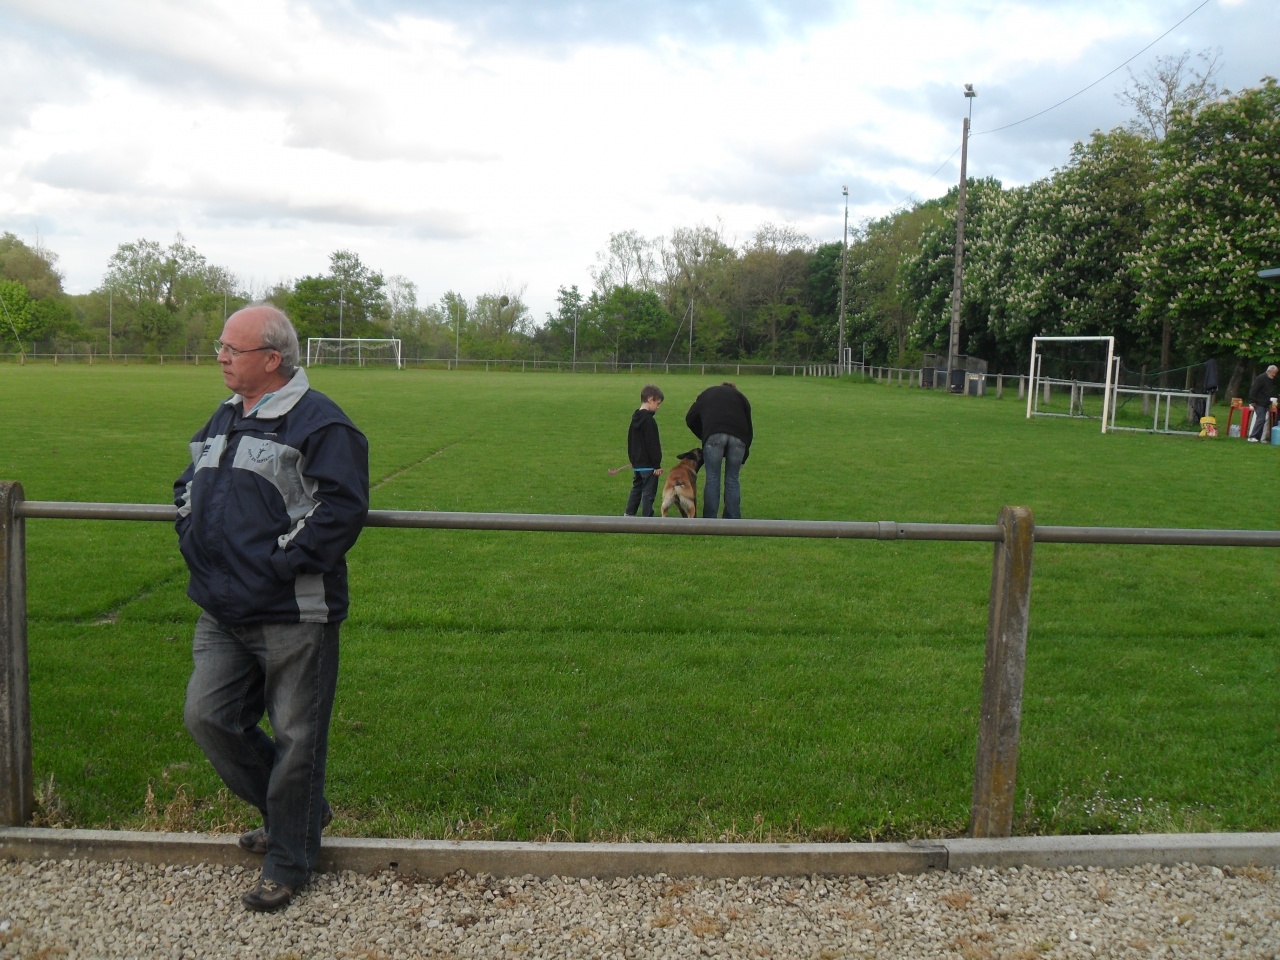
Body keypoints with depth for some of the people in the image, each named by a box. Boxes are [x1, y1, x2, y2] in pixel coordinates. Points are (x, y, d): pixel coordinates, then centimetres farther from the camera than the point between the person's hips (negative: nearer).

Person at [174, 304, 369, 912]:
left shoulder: (318, 422, -13)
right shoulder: (223, 419, 15)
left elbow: (342, 507, -21)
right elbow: (188, 486, 28)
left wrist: (280, 560, -20)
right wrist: (193, 541, 12)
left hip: (293, 617, -8)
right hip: (222, 612, 9)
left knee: (295, 739, 4)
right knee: (206, 716, 10)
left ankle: (288, 864, 22)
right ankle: (298, 810, 31)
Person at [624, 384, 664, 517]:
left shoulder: (635, 419, 10)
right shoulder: (649, 420, -19)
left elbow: (630, 441, 18)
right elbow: (653, 445, -20)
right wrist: (657, 465, -17)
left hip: (637, 464, 9)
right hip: (648, 465, -9)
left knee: (636, 488, 19)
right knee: (649, 492, -3)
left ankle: (629, 514, 24)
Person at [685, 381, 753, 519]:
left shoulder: (707, 393, 31)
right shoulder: (741, 397, 31)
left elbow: (690, 418, 22)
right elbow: (749, 428, 24)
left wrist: (703, 437, 29)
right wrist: (743, 458, 26)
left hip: (714, 434, -1)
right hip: (738, 436, 1)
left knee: (712, 479, 6)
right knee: (732, 480, 11)